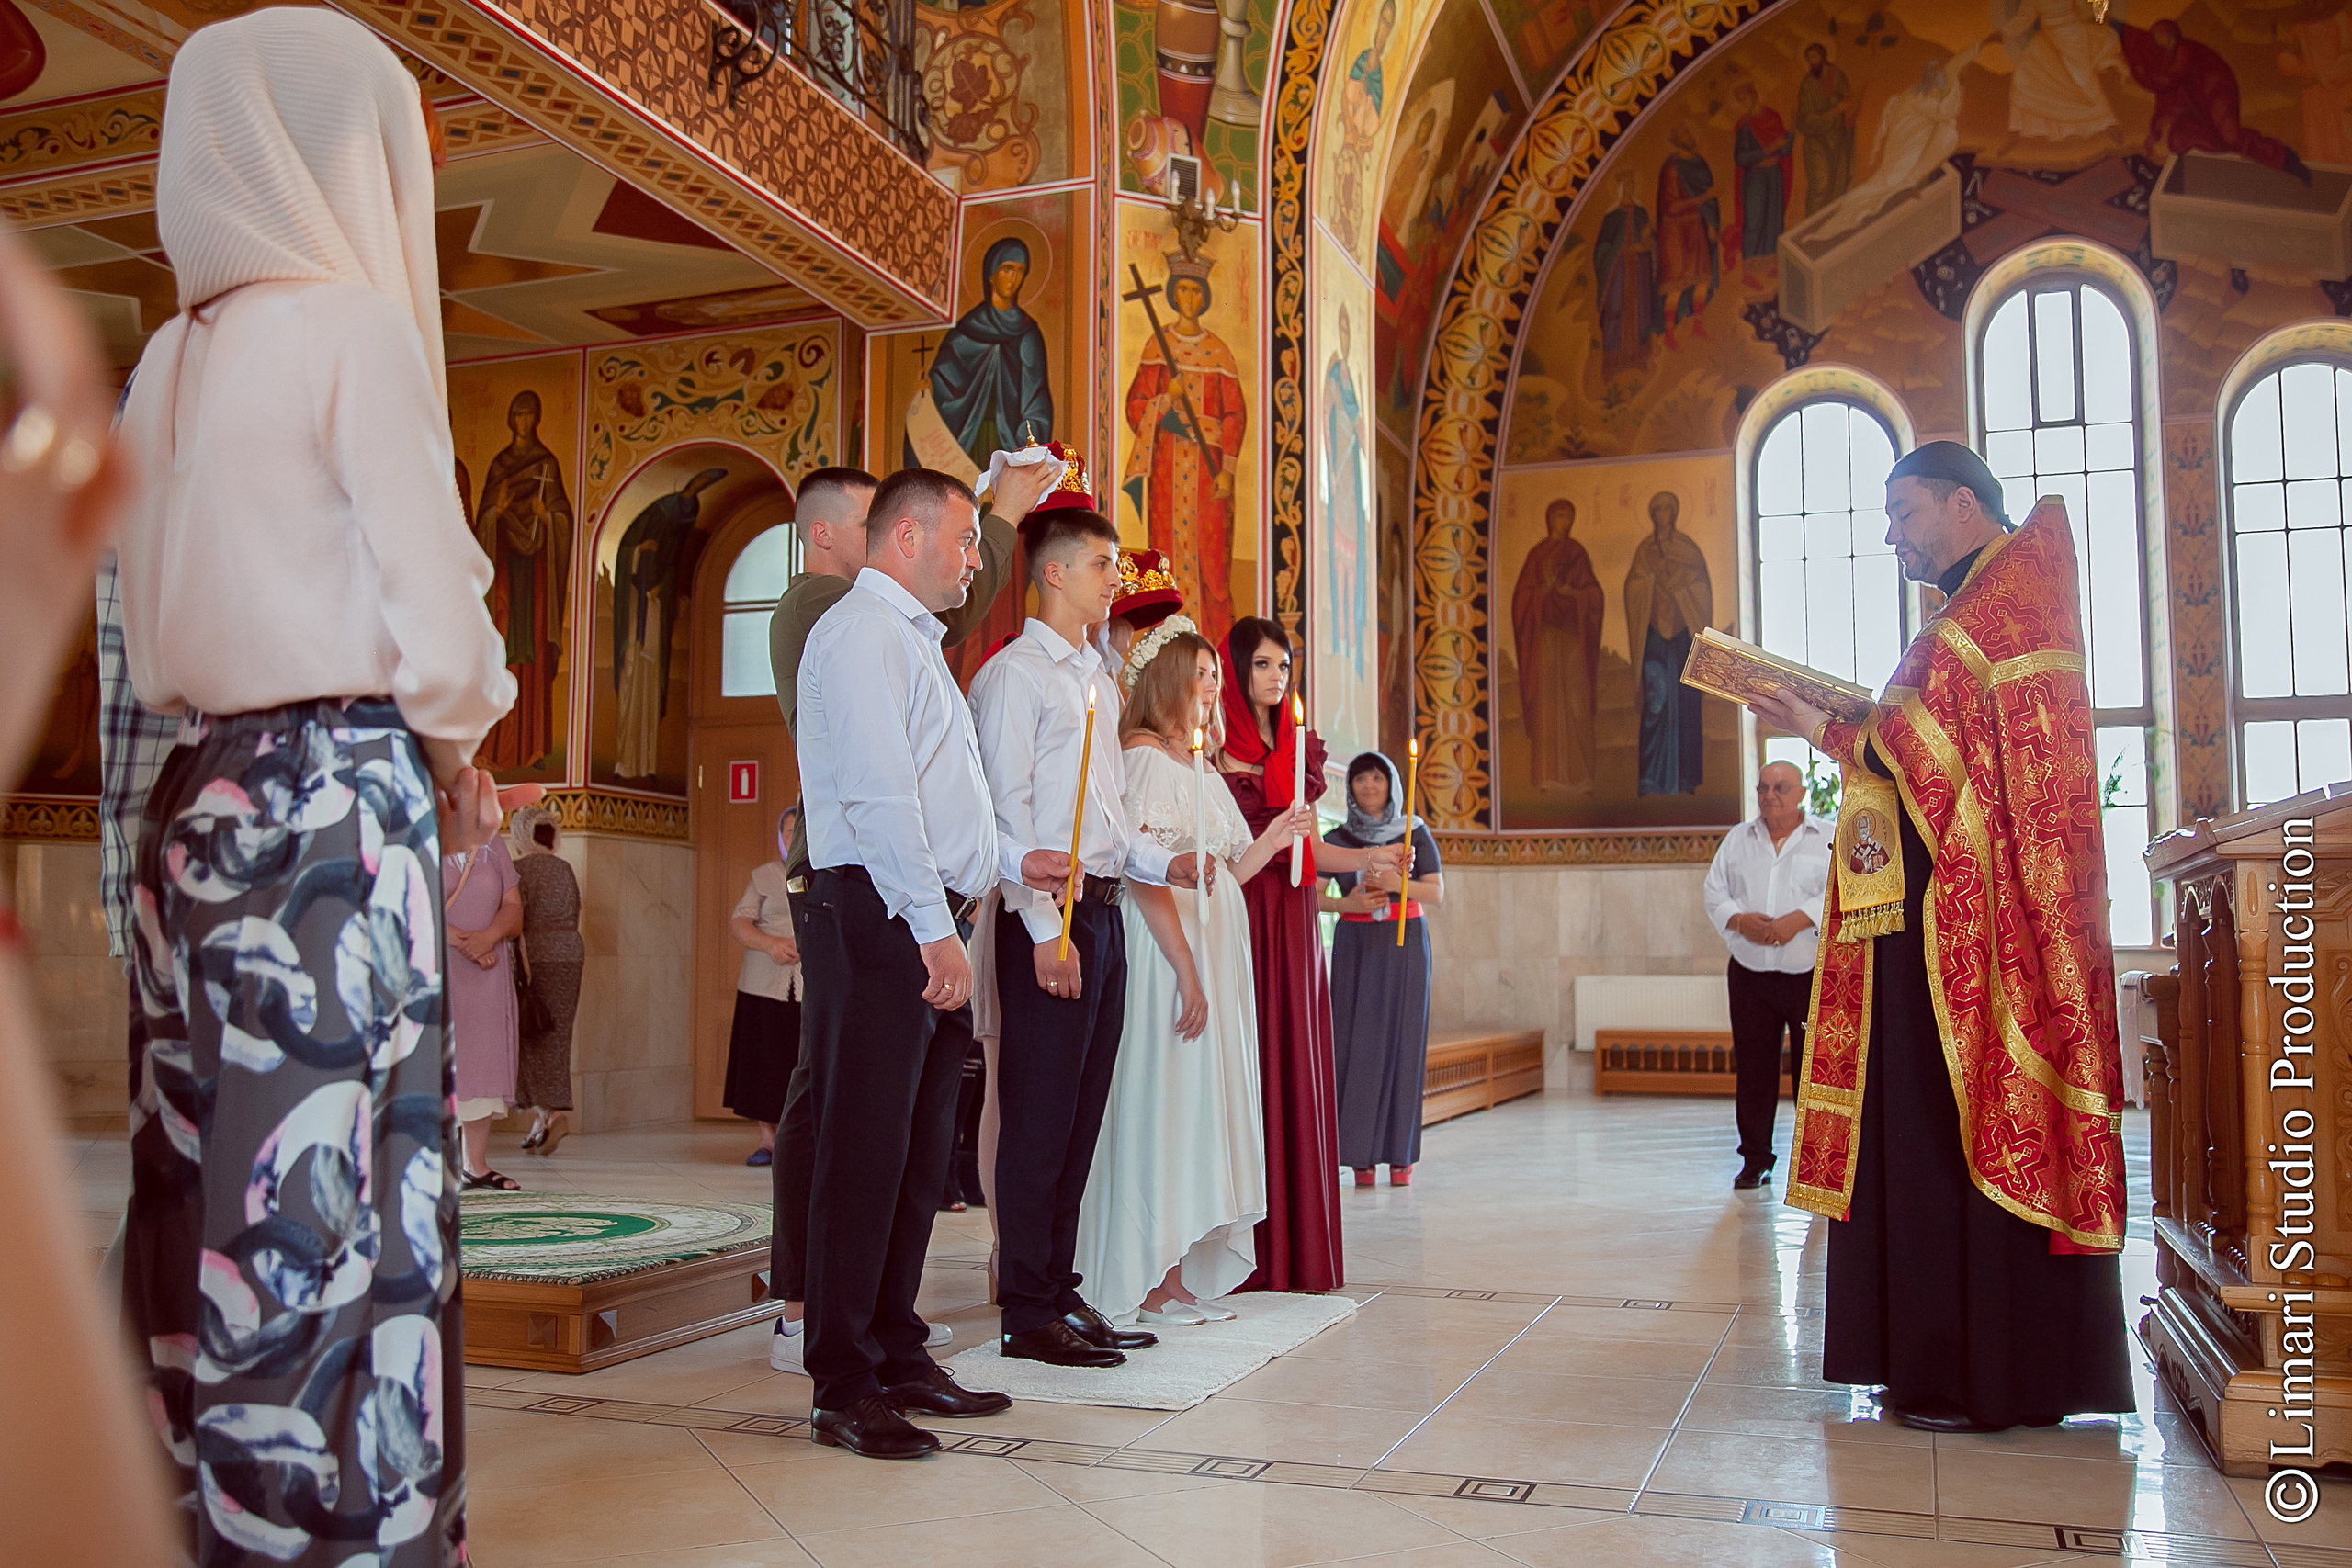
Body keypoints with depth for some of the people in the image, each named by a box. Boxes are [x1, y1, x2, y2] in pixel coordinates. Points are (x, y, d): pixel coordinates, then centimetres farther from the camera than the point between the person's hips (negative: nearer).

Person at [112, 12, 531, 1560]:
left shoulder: (172, 359, 14)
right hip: (340, 805, -7)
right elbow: (439, 623, -13)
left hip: (200, 801, 8)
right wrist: (456, 753, 6)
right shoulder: (355, 329, -7)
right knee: (336, 1201, -4)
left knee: (211, 1194, 11)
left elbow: (159, 625, 16)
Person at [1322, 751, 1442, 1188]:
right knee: (1357, 1040, -6)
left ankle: (1400, 1155, 1)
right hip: (1356, 946, 1)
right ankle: (1362, 1156, -2)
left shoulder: (1415, 832, 6)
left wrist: (1399, 883, -16)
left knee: (1402, 1039, -4)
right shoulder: (1336, 839, 7)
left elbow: (1437, 894, 1)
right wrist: (1345, 903, -14)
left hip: (1405, 945, 0)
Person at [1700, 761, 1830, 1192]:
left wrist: (1799, 919, -20)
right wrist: (1740, 921, -10)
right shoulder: (1738, 839, 13)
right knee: (1752, 1070, 6)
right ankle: (1755, 1159, 16)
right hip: (1750, 974, 3)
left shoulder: (1829, 838, 2)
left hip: (1811, 974, -3)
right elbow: (1714, 891, 9)